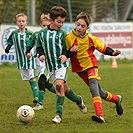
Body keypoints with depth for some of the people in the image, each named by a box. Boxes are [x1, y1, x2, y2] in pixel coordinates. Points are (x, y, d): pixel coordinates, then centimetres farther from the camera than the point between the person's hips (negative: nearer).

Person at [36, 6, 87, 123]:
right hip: (50, 66, 4)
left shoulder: (62, 33, -3)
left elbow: (66, 47, 2)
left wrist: (65, 55, -18)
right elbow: (39, 47, 12)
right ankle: (78, 100, 39)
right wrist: (41, 54, -7)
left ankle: (59, 114, -18)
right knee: (64, 88, 10)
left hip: (61, 64, -4)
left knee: (59, 85, -21)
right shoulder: (42, 33, 3)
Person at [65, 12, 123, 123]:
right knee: (100, 92, 9)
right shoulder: (69, 38, -9)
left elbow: (102, 47, -1)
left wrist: (112, 52, -17)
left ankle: (99, 115, -37)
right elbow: (66, 55, -4)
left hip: (91, 65, -2)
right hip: (79, 68, 3)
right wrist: (71, 51, -26)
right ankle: (117, 99, 40)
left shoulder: (90, 39, -10)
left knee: (93, 86, -28)